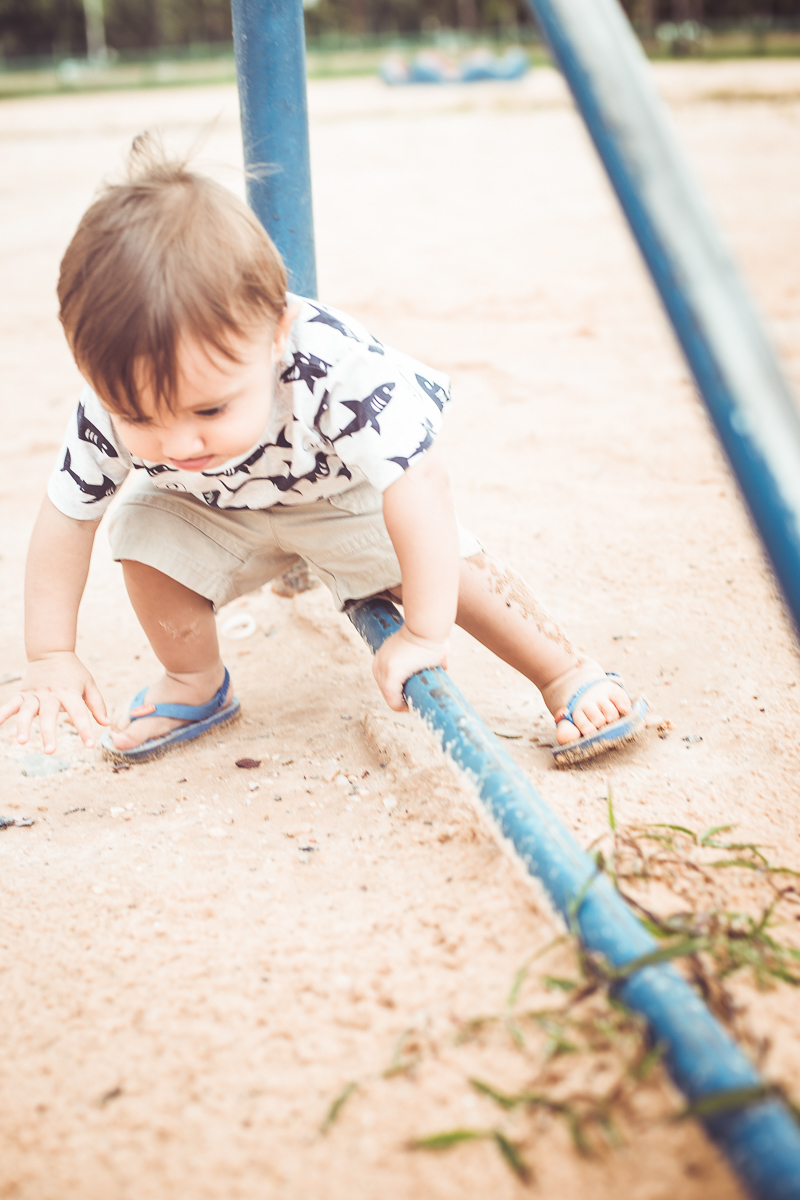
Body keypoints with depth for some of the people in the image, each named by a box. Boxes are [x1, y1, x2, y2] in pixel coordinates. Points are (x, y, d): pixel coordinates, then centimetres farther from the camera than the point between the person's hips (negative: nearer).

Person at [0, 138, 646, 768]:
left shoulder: (334, 369, -46)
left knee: (434, 559, -22)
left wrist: (424, 636, -42)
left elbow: (420, 485, -42)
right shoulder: (114, 411, -34)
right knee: (144, 529, -16)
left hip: (349, 491, -3)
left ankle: (567, 672, -4)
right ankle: (196, 685, 8)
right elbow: (66, 517, -19)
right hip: (215, 509, 3)